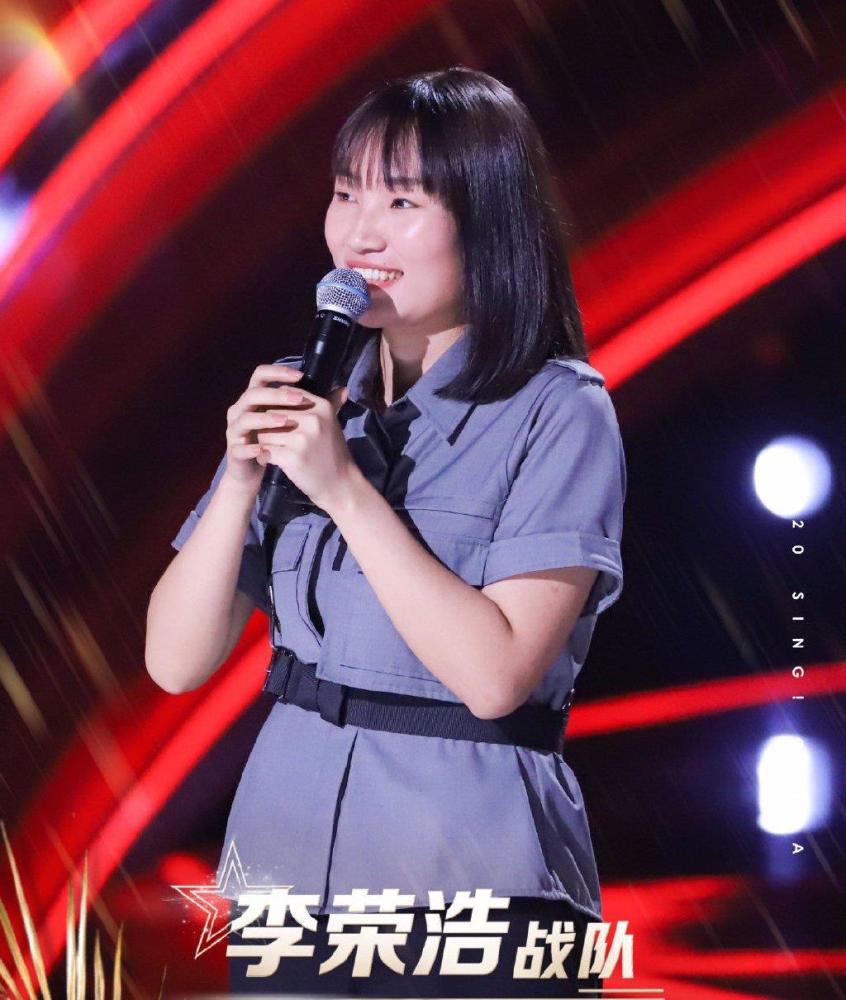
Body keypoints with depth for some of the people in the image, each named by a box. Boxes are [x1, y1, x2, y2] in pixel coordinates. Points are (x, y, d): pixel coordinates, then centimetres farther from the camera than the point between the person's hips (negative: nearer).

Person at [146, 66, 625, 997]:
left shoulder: (558, 414, -9)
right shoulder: (303, 399, 5)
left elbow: (494, 674, -20)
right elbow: (177, 662, 1)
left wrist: (345, 487, -19)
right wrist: (242, 475, -12)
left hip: (475, 894, -4)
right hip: (285, 873, 5)